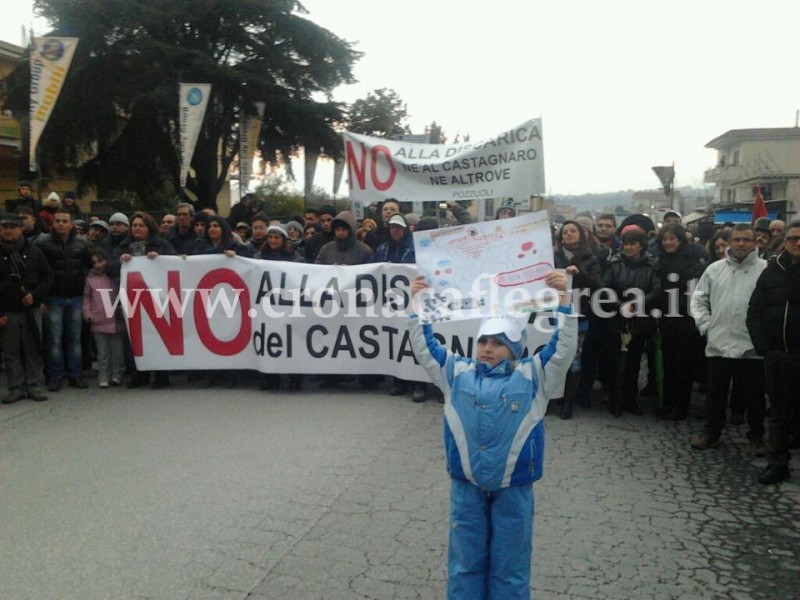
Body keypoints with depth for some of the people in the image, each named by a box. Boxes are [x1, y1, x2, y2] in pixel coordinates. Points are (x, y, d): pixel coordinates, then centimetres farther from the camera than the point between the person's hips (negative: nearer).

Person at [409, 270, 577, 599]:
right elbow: (425, 348, 4)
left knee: (510, 565, 11)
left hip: (513, 489, -2)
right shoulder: (459, 371, 6)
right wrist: (418, 304, -6)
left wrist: (563, 301, -19)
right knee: (465, 561, 15)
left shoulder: (532, 375, 0)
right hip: (466, 487, 2)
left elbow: (564, 348, -9)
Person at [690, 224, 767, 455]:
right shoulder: (715, 269, 7)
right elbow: (698, 299, 12)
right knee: (715, 394, 14)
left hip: (752, 347, -2)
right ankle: (711, 434, 29)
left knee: (754, 396, 10)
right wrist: (705, 324, 2)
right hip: (718, 345, 3)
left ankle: (756, 437, 28)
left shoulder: (766, 270, -4)